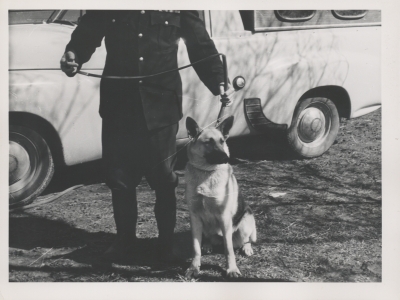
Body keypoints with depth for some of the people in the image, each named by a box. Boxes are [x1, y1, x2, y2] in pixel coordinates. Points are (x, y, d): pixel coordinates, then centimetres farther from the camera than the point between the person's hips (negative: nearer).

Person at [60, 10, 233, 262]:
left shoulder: (180, 10, 2)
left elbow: (201, 45, 2)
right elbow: (87, 31, 4)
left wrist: (218, 83, -11)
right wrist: (73, 55, -18)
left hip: (161, 103, -1)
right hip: (118, 103, 2)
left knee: (164, 178, 7)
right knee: (119, 178, 10)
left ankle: (166, 242, 24)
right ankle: (125, 240, 28)